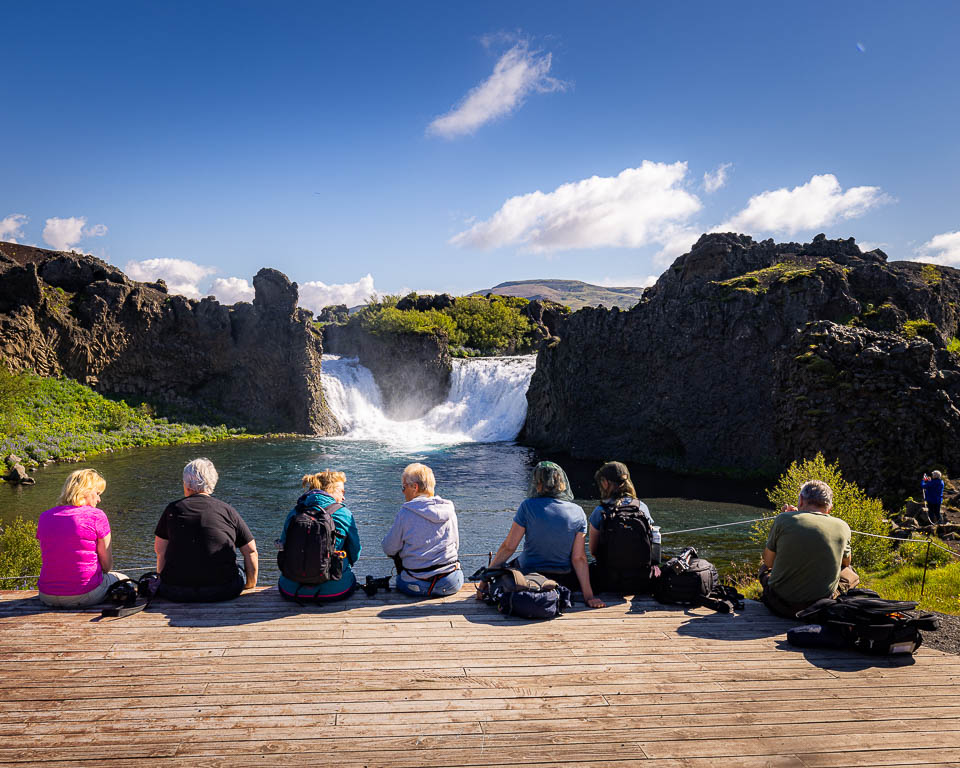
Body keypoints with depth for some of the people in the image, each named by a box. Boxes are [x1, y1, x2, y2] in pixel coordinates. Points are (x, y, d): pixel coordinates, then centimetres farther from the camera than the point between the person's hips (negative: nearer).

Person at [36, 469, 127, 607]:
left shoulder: (44, 517, 5)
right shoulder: (96, 515, -10)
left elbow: (48, 559, 11)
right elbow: (107, 565, -7)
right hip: (84, 595, -5)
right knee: (123, 580, 24)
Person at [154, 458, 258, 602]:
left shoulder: (173, 509, 6)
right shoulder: (227, 510, 7)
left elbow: (159, 550, 10)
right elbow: (251, 551, 8)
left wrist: (164, 580, 26)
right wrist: (250, 584, 21)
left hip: (176, 593, 1)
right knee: (239, 573, 28)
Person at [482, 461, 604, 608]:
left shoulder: (528, 506, -11)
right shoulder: (578, 513, -6)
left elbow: (508, 547, -11)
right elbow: (579, 558, -9)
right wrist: (588, 596, -6)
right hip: (564, 582, 2)